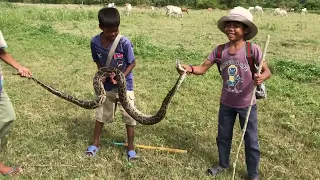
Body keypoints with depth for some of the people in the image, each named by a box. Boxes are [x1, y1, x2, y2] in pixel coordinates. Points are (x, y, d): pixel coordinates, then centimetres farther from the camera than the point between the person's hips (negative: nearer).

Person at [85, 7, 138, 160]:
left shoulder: (124, 42, -22)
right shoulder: (95, 42, -13)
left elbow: (132, 63, -11)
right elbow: (98, 62, 2)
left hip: (124, 84, -3)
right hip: (106, 85, 3)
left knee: (129, 117, 2)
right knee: (101, 114, 16)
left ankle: (131, 147, 19)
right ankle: (96, 143, 34)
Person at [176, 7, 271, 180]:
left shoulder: (252, 49, -17)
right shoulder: (219, 50, -7)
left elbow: (267, 71, -15)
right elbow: (202, 68, -10)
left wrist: (261, 78, -39)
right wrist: (190, 68, -31)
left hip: (246, 104, -3)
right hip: (226, 103, 4)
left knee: (251, 141, 11)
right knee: (223, 136, 21)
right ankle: (223, 164, 47)